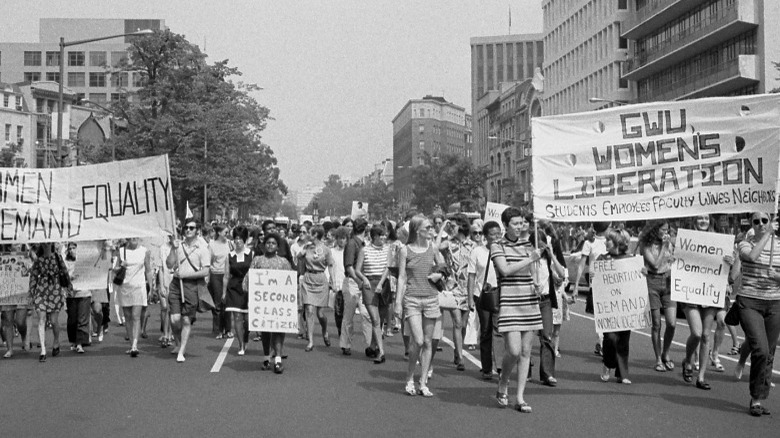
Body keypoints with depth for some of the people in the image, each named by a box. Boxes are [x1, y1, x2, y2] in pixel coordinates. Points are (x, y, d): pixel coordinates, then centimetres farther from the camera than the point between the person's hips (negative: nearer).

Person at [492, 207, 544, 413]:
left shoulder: (527, 245, 13)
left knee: (526, 352, 4)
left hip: (529, 302, 5)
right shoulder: (497, 246, -1)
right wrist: (530, 259, -19)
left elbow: (533, 274, 11)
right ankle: (502, 386, 14)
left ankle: (520, 398, 11)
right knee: (513, 351, -13)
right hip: (509, 302, -5)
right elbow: (505, 270, -16)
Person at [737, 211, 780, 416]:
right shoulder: (745, 244, 0)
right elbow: (752, 256, -23)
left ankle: (759, 400, 17)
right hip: (749, 302, -4)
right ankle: (756, 398, 0)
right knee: (760, 351, -16)